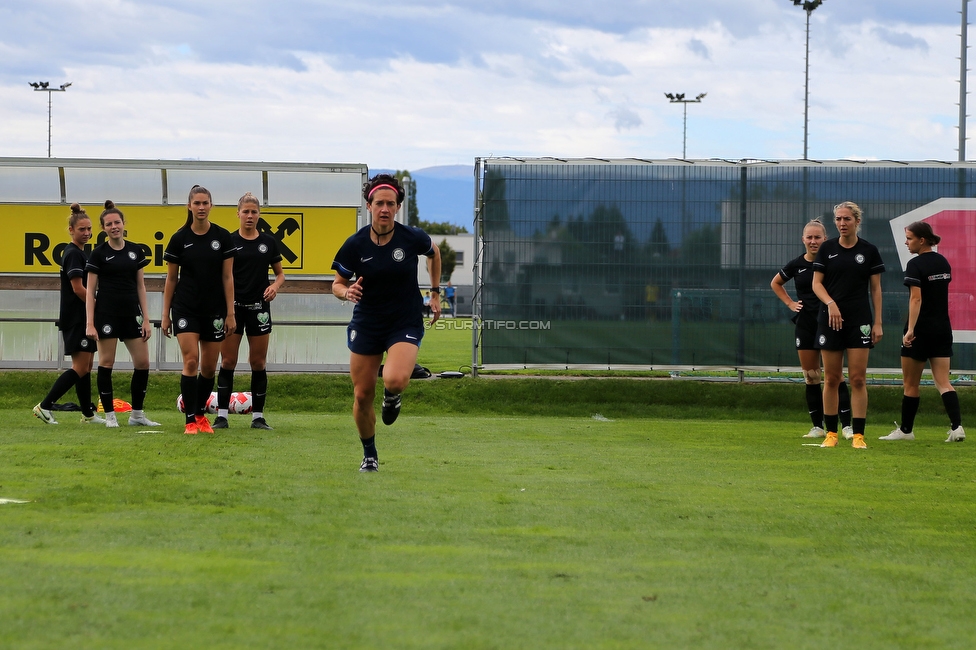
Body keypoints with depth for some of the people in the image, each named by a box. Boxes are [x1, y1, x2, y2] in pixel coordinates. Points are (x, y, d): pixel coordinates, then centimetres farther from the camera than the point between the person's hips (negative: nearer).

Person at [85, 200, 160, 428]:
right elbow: (91, 291, -2)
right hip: (106, 313, -4)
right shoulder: (99, 253, -2)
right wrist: (90, 323, -9)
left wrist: (146, 319, 6)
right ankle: (110, 415, 6)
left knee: (142, 362, 1)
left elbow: (140, 286, 12)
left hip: (131, 314, 4)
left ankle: (137, 414, 12)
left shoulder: (135, 251, 9)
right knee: (106, 363, -2)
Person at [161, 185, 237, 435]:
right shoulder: (179, 238, -1)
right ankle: (190, 420, -9)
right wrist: (166, 314, 3)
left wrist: (230, 313, -3)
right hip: (185, 309, -1)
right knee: (191, 360, -13)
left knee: (209, 367, 7)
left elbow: (227, 277, 1)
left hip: (214, 310, 1)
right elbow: (171, 278, 4)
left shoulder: (222, 237, 0)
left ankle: (201, 414, 25)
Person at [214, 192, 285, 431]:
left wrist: (275, 286, -8)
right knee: (228, 361, -2)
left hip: (259, 307, 2)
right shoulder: (229, 241, 1)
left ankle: (258, 416, 9)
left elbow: (280, 273, 14)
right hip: (233, 306, -2)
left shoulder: (268, 242, 6)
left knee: (258, 363, 4)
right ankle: (222, 415, 1)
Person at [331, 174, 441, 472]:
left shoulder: (412, 237, -10)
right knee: (362, 395, 3)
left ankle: (392, 394, 11)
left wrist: (435, 293, 13)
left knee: (395, 380, -28)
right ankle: (369, 455, 26)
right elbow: (337, 283, 0)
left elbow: (434, 252, 13)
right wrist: (346, 292, -23)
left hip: (406, 323, -2)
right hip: (366, 324, 2)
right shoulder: (355, 245, -9)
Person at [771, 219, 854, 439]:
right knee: (810, 377, 5)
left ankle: (847, 425, -8)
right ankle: (818, 426, 12)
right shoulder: (796, 265, 5)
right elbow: (775, 283, 22)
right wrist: (790, 303, 11)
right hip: (805, 324, 4)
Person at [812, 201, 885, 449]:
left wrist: (878, 323, 0)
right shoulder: (827, 248, 4)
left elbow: (875, 289, 5)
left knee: (858, 378, -5)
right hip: (831, 319, 1)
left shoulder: (869, 251, 3)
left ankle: (858, 435, -3)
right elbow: (816, 283, 4)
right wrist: (831, 303, -15)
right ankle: (831, 433, 10)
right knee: (831, 378, 3)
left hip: (860, 321, -1)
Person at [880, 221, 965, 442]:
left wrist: (910, 329, -26)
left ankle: (906, 430, 16)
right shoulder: (943, 262, 10)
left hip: (922, 330, -7)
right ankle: (957, 426, -14)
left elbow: (916, 298, -22)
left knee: (911, 384, 7)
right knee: (943, 382, 1)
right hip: (943, 328, 7)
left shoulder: (916, 264, -13)